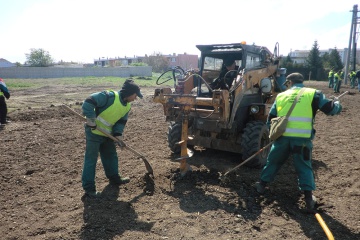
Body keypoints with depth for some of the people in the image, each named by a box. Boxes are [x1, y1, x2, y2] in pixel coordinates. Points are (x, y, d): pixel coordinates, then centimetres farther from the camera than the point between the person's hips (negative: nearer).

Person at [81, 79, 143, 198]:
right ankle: (89, 187, 8)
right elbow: (88, 102, -28)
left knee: (111, 156, 20)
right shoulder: (110, 96, -26)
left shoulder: (127, 106, 0)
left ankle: (114, 178, 38)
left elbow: (121, 121, 4)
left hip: (108, 134, 9)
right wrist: (91, 119, -29)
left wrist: (118, 134, -12)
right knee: (91, 159, -1)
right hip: (94, 132, -8)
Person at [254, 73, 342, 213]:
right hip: (303, 138, -1)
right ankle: (309, 198, 10)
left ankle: (262, 184, 32)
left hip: (282, 137, 2)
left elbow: (270, 118, 17)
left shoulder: (281, 96, 14)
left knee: (273, 161, 22)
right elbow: (331, 109, 6)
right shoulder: (313, 94, 6)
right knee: (304, 166, 14)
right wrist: (337, 104, 30)